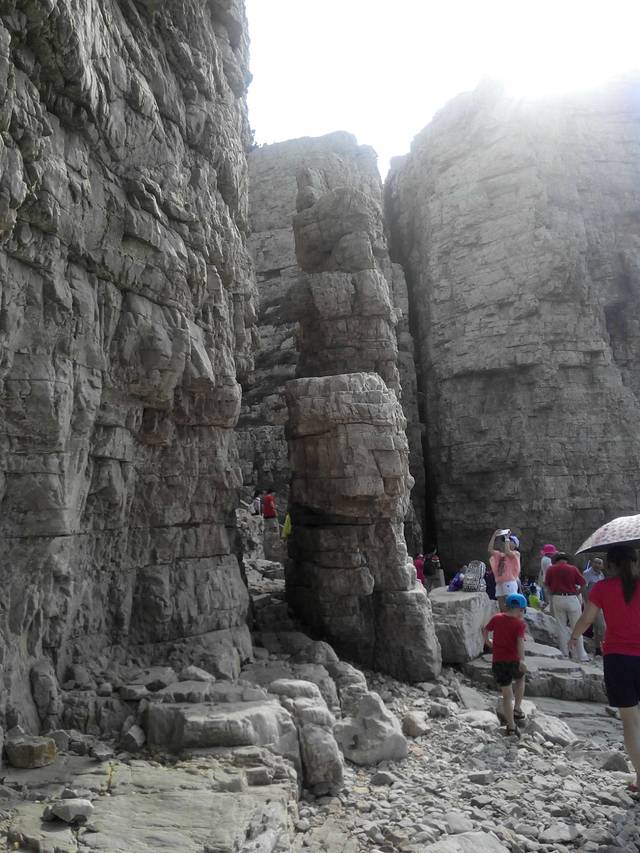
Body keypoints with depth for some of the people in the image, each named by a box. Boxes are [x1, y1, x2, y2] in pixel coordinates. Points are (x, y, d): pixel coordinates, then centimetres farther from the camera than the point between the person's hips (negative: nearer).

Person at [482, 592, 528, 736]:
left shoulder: (496, 618, 3)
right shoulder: (520, 623, -6)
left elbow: (485, 631, 9)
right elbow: (520, 641, -19)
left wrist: (488, 642, 26)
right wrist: (522, 660, -21)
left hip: (498, 662, 2)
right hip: (514, 661, -2)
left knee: (507, 694, 11)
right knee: (520, 680, 31)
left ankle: (511, 726, 7)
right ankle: (517, 709, 24)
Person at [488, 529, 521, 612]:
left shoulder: (516, 554, 3)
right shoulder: (500, 554, 18)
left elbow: (507, 552, -18)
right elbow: (490, 550, 5)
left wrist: (507, 538, -8)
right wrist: (494, 535, 5)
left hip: (510, 583, -6)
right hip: (499, 584, 6)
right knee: (502, 610, 7)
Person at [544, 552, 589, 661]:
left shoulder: (550, 569, 2)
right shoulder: (573, 569, -3)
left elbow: (547, 586, 3)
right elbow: (583, 584, -4)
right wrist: (577, 593, 8)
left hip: (557, 599, 2)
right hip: (572, 598, -2)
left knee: (562, 628, 10)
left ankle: (564, 654, 14)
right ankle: (581, 655, 7)